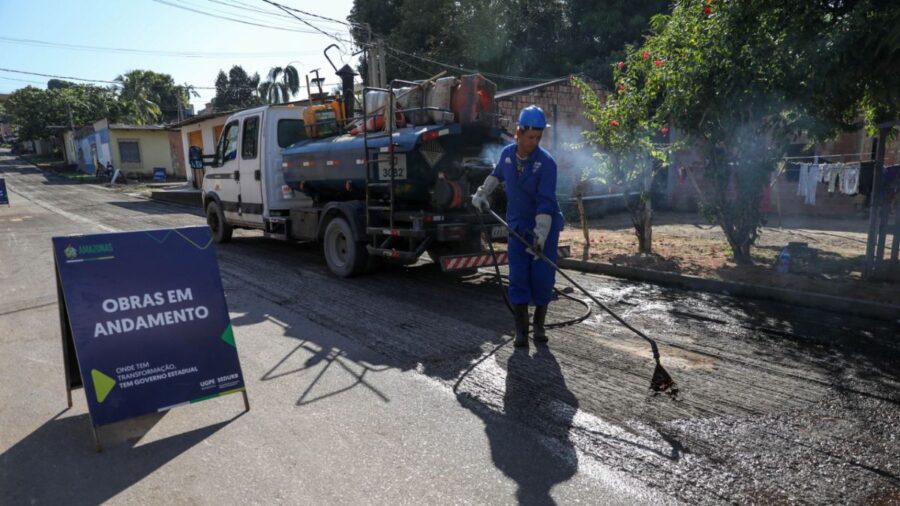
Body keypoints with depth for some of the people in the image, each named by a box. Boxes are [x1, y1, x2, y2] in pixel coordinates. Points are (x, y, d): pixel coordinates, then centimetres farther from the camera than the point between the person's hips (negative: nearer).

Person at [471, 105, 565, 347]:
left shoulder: (546, 162, -18)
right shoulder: (507, 154, -3)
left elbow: (545, 202, -25)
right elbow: (497, 174, 22)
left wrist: (540, 235, -33)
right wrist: (482, 193, 15)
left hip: (546, 227, -3)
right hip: (518, 225, 3)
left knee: (542, 276, -1)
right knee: (518, 276, -1)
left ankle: (539, 325, 18)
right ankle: (521, 329, 7)